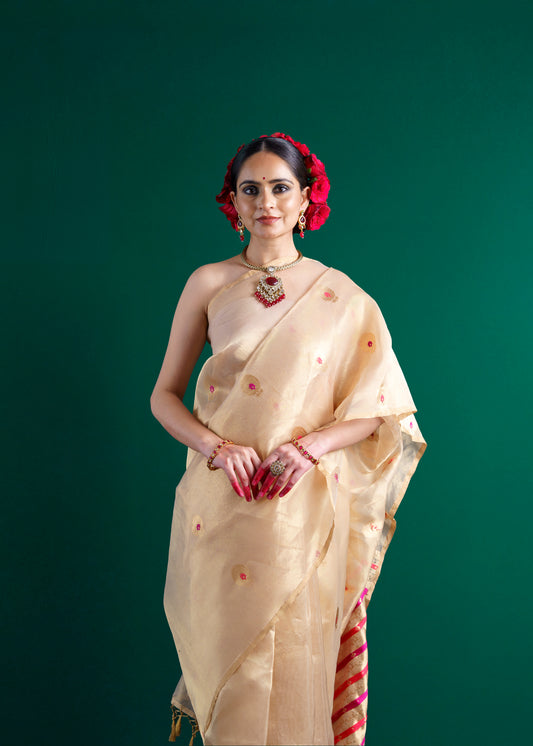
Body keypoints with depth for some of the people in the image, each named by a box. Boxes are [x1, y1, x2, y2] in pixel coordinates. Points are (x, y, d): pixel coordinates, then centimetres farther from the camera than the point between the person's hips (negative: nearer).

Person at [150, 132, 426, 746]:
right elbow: (164, 396, 5)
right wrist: (216, 447, -12)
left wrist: (313, 444, -13)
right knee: (227, 654, 9)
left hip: (307, 506, 0)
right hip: (221, 504, 1)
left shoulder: (340, 296, 2)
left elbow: (383, 408, 3)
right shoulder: (208, 284, 3)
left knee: (294, 660, 7)